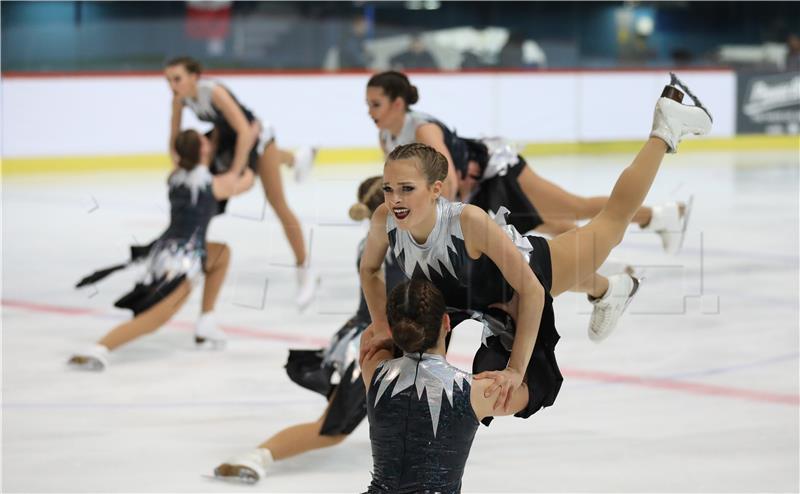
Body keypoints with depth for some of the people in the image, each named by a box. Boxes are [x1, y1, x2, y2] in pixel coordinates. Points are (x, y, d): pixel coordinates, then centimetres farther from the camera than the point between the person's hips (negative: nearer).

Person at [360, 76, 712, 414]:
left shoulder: (468, 220, -45)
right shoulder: (384, 221, -32)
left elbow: (531, 290, -39)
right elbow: (369, 270, -8)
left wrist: (516, 369, -41)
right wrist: (381, 327, -20)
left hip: (533, 267, -4)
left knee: (615, 218, 16)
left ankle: (665, 128, 36)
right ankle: (605, 293, 68)